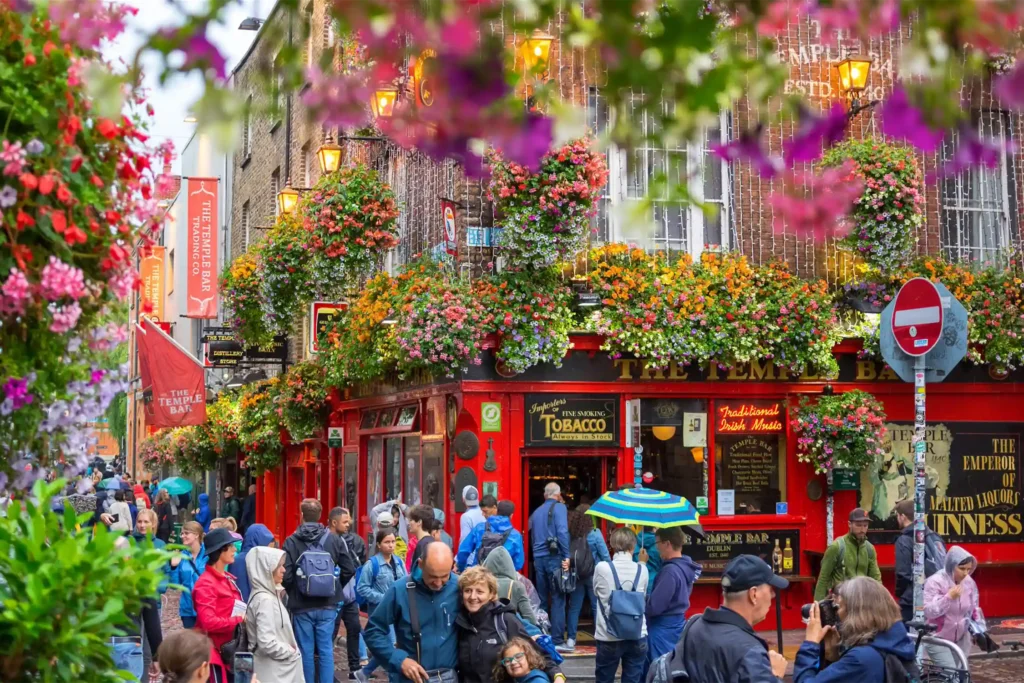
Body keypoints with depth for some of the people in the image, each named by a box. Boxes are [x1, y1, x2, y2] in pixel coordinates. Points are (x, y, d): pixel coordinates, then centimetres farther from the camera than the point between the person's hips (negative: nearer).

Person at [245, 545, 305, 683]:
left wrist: (291, 651, 6)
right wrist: (291, 652, -13)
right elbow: (267, 643, -26)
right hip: (273, 671, -9)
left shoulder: (268, 594, 9)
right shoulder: (265, 600, -19)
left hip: (279, 668, 9)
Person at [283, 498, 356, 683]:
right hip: (327, 605, 2)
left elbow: (286, 575, -12)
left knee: (306, 651, 7)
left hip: (301, 606, -1)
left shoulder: (291, 541, -8)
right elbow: (349, 570, -1)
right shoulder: (334, 539, -2)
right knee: (326, 649, 6)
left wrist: (292, 592, 9)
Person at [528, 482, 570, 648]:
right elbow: (562, 532, -13)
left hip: (538, 558, 6)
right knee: (558, 599, -4)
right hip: (554, 557, -6)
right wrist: (566, 556, -14)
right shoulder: (559, 507, -2)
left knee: (542, 599, 12)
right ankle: (557, 640, -8)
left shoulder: (536, 512, 17)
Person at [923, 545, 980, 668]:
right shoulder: (935, 582, -18)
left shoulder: (969, 582, -1)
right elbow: (928, 612, -23)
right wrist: (948, 597, -29)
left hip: (961, 639, 6)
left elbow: (973, 610, 13)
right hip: (938, 640, -6)